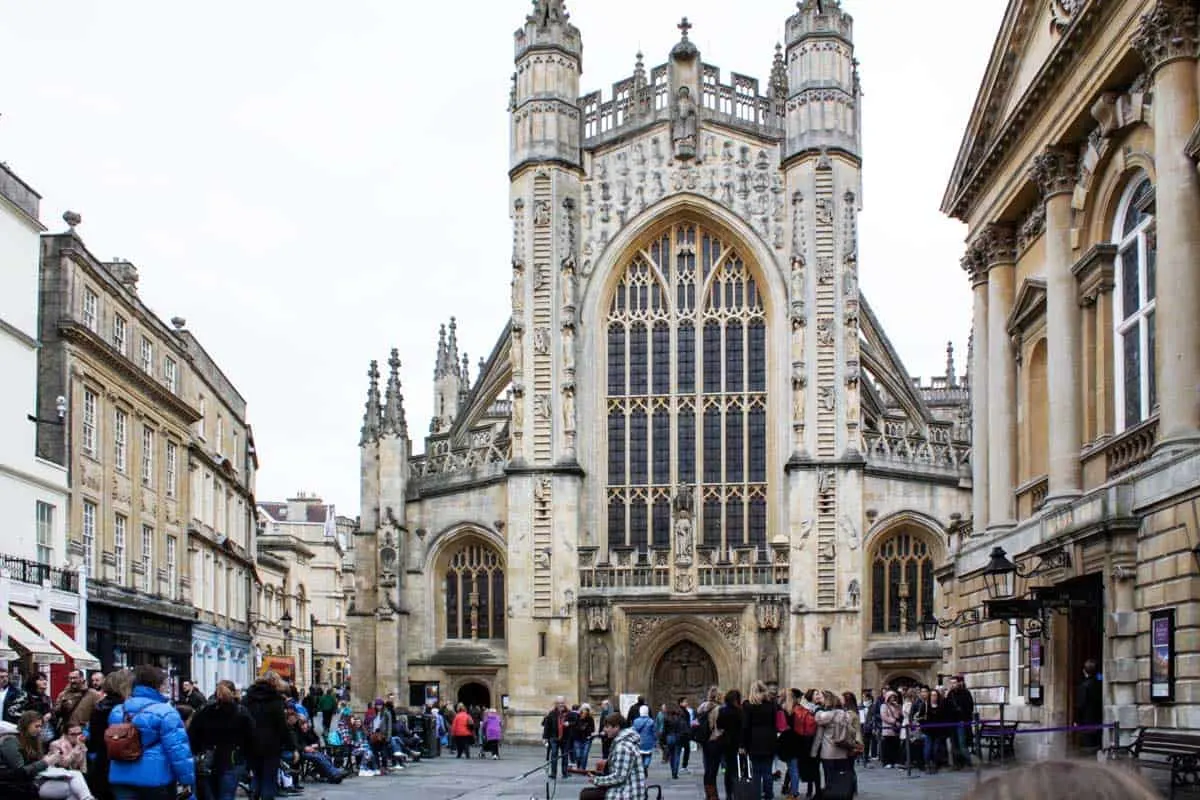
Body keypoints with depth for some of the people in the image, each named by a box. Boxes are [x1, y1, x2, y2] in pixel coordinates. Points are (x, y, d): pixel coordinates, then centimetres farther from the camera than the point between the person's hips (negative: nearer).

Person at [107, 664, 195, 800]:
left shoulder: (117, 711, 11)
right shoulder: (164, 712, -13)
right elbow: (178, 749, -16)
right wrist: (187, 778, -11)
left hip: (121, 777, 5)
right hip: (156, 778, -5)